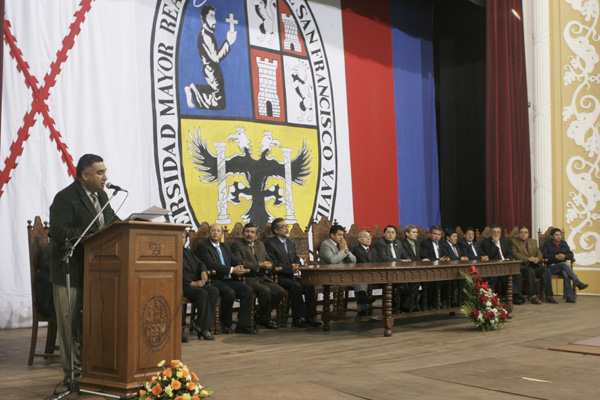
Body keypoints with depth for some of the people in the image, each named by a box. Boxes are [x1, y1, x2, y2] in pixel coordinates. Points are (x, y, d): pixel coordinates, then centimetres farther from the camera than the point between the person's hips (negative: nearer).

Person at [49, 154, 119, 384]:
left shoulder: (101, 196, 12)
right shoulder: (65, 198, -13)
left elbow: (112, 221, 18)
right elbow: (59, 232, -24)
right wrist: (95, 234, -26)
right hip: (71, 271, -8)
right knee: (71, 325, 1)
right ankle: (73, 373, 11)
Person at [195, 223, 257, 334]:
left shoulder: (225, 247, 23)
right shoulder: (202, 247, -3)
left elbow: (235, 261, 19)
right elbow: (211, 264, -17)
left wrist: (240, 268, -7)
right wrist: (232, 270, -21)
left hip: (228, 280, 7)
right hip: (213, 281, -7)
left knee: (248, 290, -15)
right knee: (230, 293, -32)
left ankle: (243, 325, -13)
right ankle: (225, 325, -12)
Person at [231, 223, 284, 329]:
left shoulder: (260, 244, 20)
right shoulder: (236, 245, -3)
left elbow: (268, 260, 21)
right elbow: (240, 263, -16)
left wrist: (269, 265, -5)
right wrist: (259, 265, -19)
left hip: (263, 277, 7)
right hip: (248, 278, -7)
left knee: (280, 291, -12)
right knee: (266, 291, -30)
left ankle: (260, 315, 6)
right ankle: (264, 320, -7)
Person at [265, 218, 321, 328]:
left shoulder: (290, 243, 21)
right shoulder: (270, 244, -4)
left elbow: (296, 259, 21)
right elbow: (274, 263, -12)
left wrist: (296, 265, -4)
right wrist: (290, 268, -19)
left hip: (290, 276, 7)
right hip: (278, 277, -7)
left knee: (310, 285, -17)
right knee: (296, 286, -32)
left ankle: (309, 317, -13)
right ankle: (297, 318, -25)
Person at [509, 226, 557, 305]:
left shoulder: (533, 241, 25)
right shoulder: (513, 241, 8)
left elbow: (539, 253, 16)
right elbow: (515, 254, -6)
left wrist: (537, 258, -8)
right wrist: (528, 259, -15)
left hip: (534, 265, 5)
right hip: (522, 266, -5)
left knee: (546, 270, -24)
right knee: (530, 271, -37)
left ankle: (549, 296, -24)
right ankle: (533, 296, -34)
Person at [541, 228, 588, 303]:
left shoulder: (564, 243, 19)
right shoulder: (547, 244, 6)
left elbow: (571, 254, 13)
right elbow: (543, 255, -6)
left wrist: (564, 256, -9)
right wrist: (555, 256, -16)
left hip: (563, 266, 3)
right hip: (552, 267, -3)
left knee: (565, 274, -34)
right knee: (565, 264, -36)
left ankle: (569, 296, -38)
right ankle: (578, 283, -38)